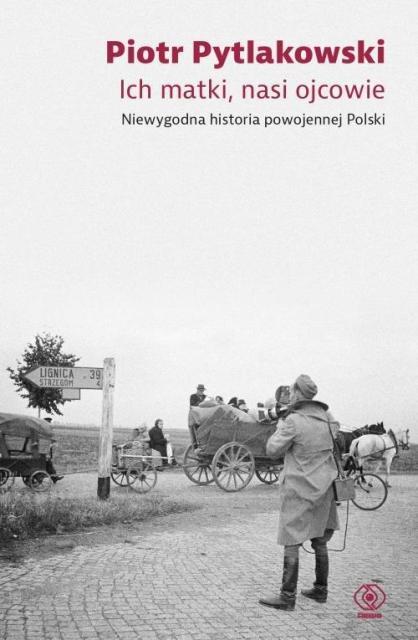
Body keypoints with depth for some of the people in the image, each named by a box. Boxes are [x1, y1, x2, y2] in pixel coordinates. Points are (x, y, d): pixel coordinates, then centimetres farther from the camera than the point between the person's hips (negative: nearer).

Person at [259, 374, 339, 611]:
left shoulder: (294, 421, -17)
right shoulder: (328, 418, 3)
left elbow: (273, 450, -12)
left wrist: (279, 428, 4)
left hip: (299, 489, -7)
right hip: (324, 488, 7)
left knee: (292, 544, 0)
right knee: (320, 541, 17)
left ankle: (287, 597, 4)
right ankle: (320, 590, 27)